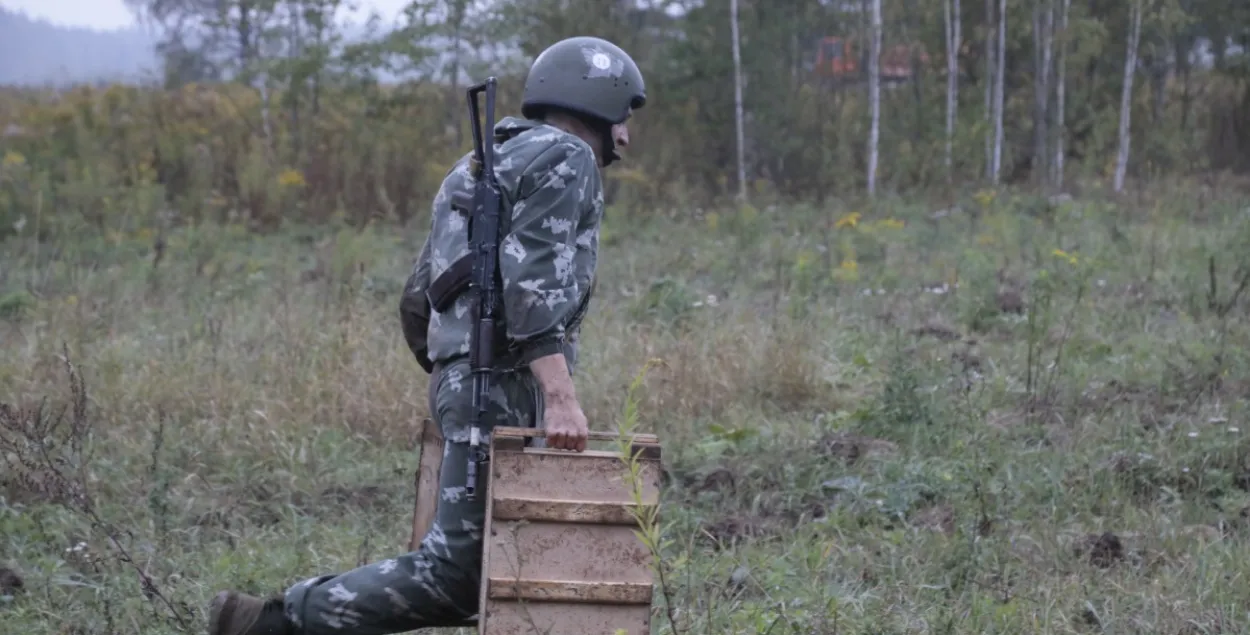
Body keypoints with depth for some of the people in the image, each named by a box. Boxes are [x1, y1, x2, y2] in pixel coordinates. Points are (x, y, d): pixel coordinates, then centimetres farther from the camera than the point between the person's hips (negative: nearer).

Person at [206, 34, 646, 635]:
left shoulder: (476, 170, 24)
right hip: (506, 385, -10)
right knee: (453, 572, -11)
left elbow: (417, 302, 24)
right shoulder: (564, 158, -4)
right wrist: (561, 397, -25)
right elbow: (530, 280, -19)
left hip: (462, 379, 10)